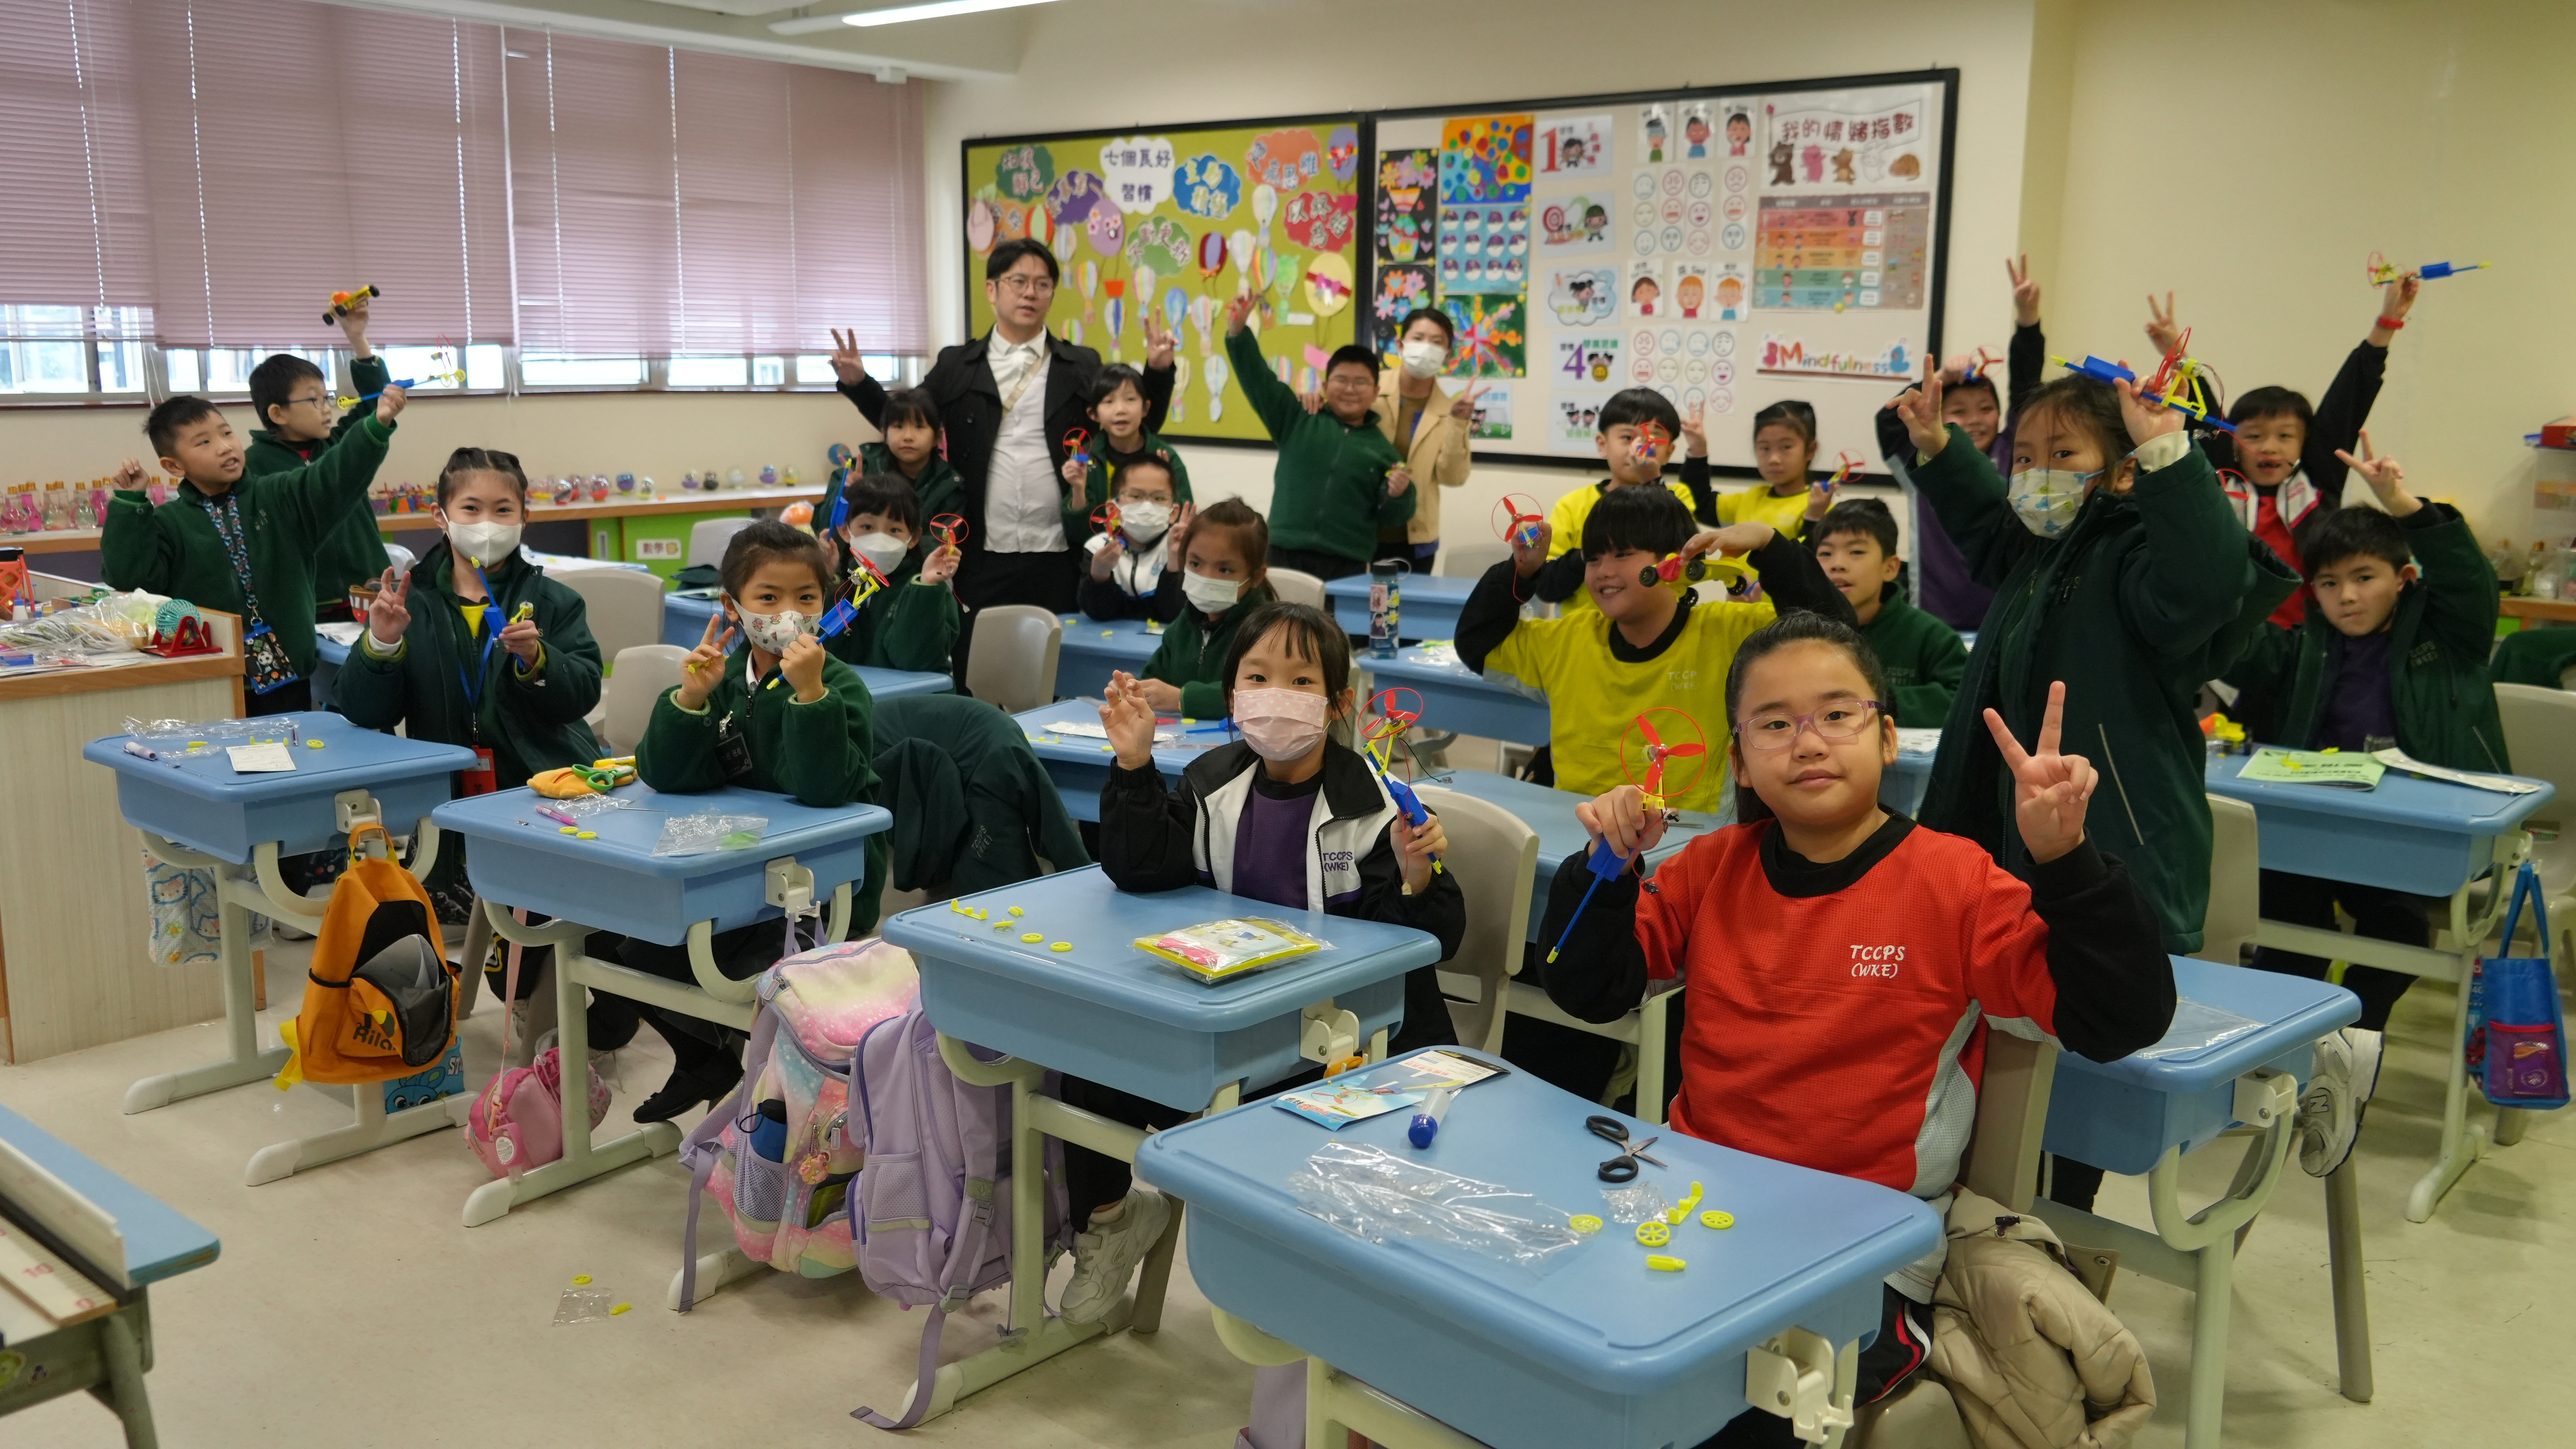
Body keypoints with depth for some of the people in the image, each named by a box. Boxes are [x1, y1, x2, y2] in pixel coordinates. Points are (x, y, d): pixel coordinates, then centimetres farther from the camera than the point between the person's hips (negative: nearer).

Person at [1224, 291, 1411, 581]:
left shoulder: (1383, 449, 10)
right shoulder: (1297, 419, 10)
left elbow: (1391, 519, 15)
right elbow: (1257, 380, 2)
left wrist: (1399, 495, -7)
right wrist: (1237, 333, -11)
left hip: (1347, 567, 0)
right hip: (1284, 557, 0)